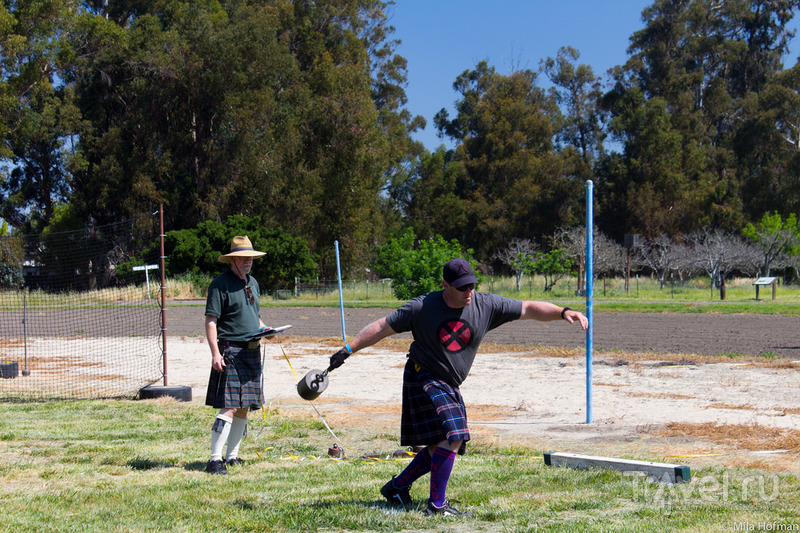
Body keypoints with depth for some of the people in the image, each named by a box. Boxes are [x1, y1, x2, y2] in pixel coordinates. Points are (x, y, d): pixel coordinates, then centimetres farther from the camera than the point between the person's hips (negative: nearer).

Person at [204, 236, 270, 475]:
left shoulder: (253, 283, 17)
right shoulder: (220, 284, -7)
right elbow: (211, 321, -11)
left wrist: (263, 328, 6)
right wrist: (215, 352, -20)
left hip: (252, 351, 8)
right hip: (230, 351, -8)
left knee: (243, 409, 11)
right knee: (229, 408, -14)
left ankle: (232, 455, 21)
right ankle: (215, 459, -13)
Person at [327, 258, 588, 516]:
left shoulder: (486, 305, -4)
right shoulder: (422, 307, -13)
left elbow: (529, 309, -2)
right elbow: (382, 327, -7)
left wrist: (564, 312, -14)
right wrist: (348, 349, -11)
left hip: (449, 387, 6)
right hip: (424, 378, -6)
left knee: (442, 445, 9)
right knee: (451, 437, -20)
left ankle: (396, 487, 26)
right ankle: (437, 504, -12)